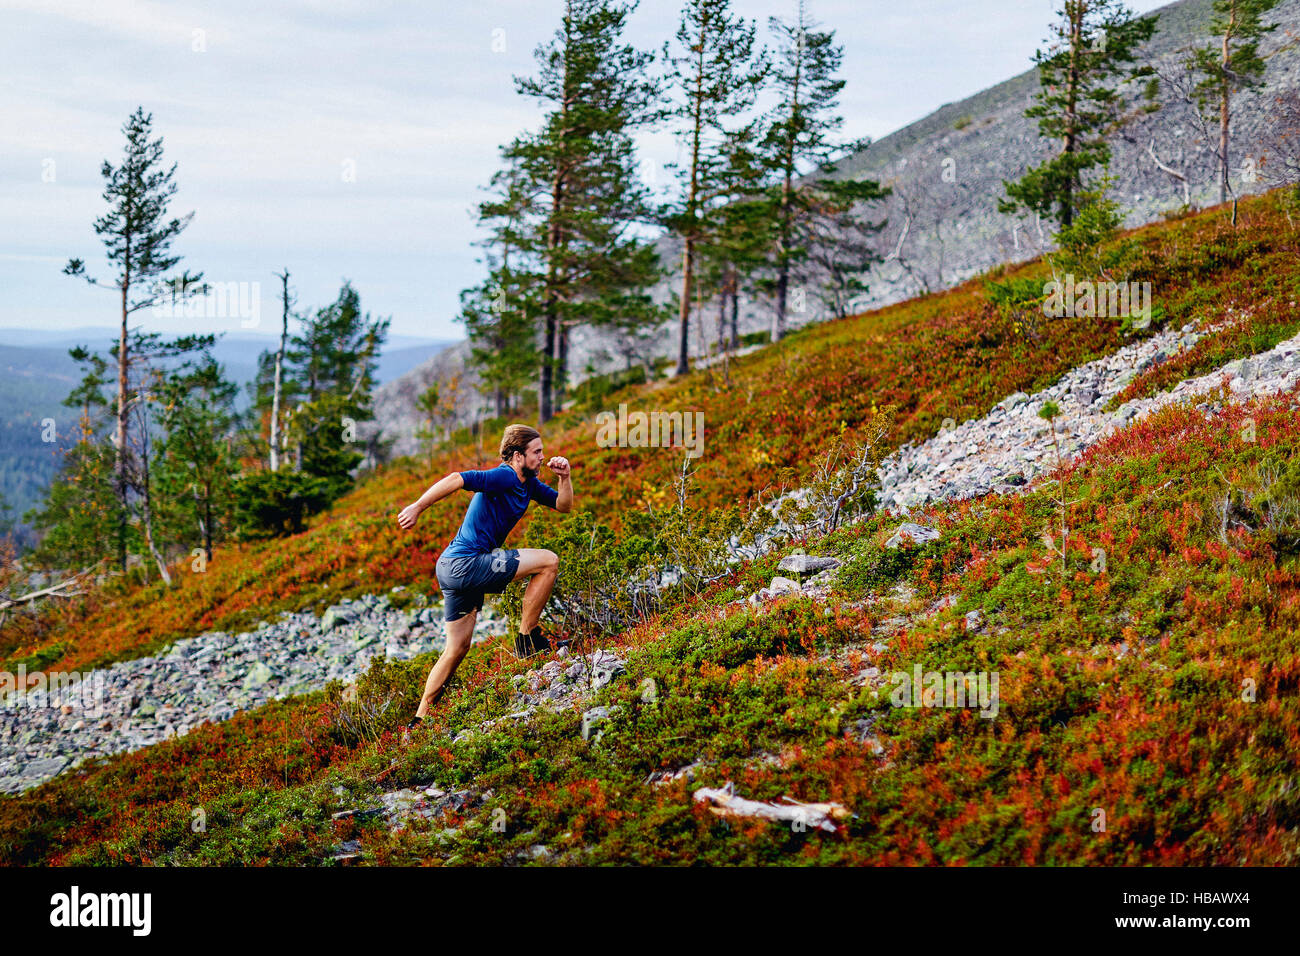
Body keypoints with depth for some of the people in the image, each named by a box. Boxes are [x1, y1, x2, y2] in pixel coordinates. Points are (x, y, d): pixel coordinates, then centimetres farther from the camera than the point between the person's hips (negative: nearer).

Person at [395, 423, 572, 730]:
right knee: (548, 561, -11)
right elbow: (456, 480, -24)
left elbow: (563, 505, 19)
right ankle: (527, 638, -5)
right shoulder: (505, 477, -15)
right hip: (465, 564, -10)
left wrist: (564, 478, 1)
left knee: (457, 649, 15)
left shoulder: (528, 483, 14)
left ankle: (420, 718, 18)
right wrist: (417, 507, -29)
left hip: (454, 569, 10)